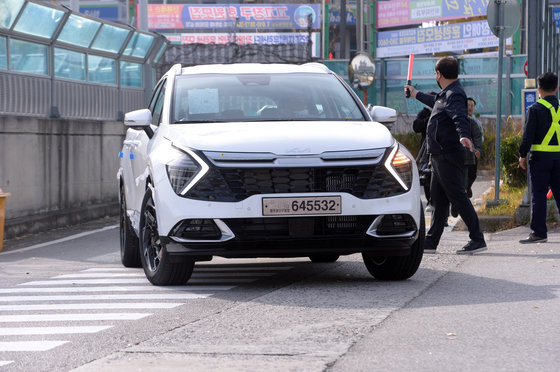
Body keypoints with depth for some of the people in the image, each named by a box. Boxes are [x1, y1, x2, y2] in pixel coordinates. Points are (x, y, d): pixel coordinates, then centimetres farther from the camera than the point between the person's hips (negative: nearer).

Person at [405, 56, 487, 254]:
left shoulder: (454, 95, -14)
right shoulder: (446, 94, 19)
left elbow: (460, 117, -33)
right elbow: (435, 102, 43)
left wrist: (463, 136, -52)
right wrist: (416, 94, 59)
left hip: (449, 156, -11)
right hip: (440, 156, 11)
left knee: (457, 196, -11)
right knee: (438, 199, 13)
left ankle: (477, 239, -10)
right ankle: (431, 242, 20)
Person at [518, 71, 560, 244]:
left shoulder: (535, 109, -7)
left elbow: (528, 134, -9)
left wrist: (522, 155, -1)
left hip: (541, 156, -4)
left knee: (538, 194, -2)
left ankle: (539, 232, -4)